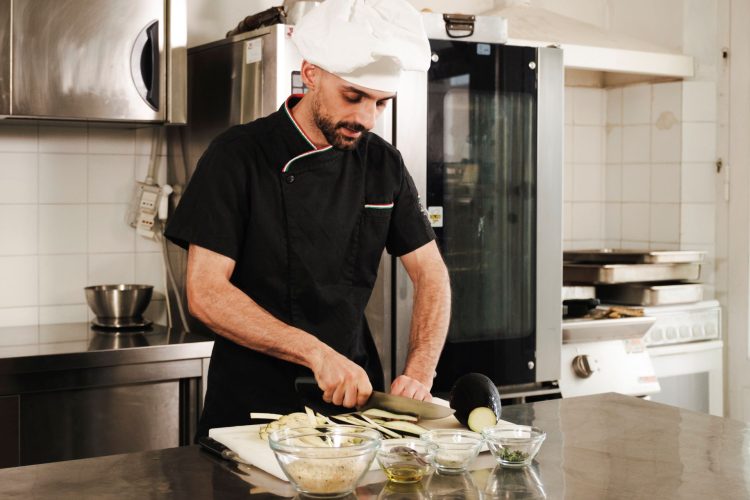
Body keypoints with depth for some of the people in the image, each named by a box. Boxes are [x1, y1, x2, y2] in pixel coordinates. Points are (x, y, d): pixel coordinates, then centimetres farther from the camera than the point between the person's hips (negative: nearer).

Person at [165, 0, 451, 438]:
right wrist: (317, 353, -23)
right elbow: (206, 292, -14)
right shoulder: (238, 157, -9)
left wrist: (419, 373, -9)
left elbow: (432, 275, 7)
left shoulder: (384, 164, 4)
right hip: (253, 401, -3)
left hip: (355, 398, 4)